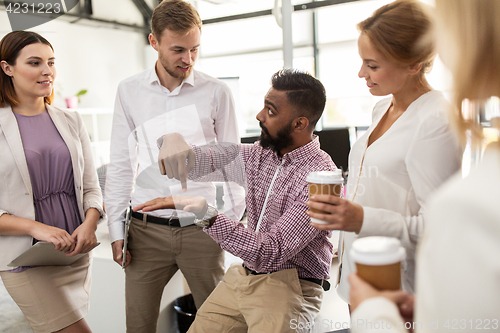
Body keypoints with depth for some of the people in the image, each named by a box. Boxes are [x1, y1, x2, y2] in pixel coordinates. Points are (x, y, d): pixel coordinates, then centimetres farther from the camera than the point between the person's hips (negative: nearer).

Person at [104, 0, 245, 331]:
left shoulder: (217, 92, -1)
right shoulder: (129, 91, 4)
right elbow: (121, 164, 7)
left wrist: (234, 219, 0)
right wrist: (116, 228, 5)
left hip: (202, 227, -1)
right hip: (147, 229, 2)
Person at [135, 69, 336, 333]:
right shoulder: (257, 155, 2)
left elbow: (271, 253, -25)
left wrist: (207, 215, -35)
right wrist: (175, 141, -12)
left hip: (289, 287, -5)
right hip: (242, 277, 6)